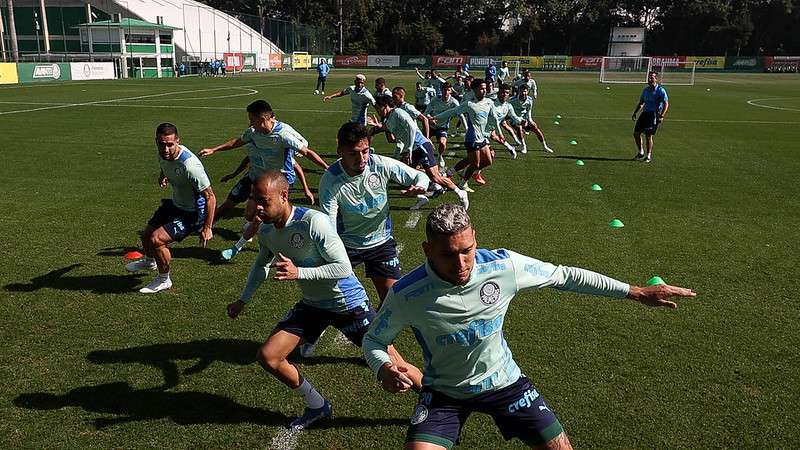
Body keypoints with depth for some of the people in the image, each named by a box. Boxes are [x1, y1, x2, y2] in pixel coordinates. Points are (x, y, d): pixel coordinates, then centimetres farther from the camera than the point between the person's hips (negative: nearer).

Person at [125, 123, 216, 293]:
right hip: (174, 204, 8)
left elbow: (210, 197, -28)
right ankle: (150, 261, 56)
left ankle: (164, 280, 9)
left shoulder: (189, 165, -36)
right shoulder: (163, 153, -11)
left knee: (156, 240, -19)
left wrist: (207, 228, -26)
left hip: (192, 213, -8)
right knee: (146, 236, 18)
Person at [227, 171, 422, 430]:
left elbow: (344, 268, -27)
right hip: (312, 305, 7)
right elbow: (262, 265, 18)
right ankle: (318, 407, 21)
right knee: (267, 357, 0)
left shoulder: (313, 222, -27)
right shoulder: (265, 231, -4)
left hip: (349, 303, -7)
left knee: (393, 366, -5)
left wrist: (299, 272, -33)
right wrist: (243, 300, 17)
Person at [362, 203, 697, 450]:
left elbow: (564, 276, -7)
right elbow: (374, 339, -7)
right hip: (444, 392, -2)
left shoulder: (504, 265, -21)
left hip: (503, 380, 2)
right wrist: (383, 368, -31)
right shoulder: (405, 294, -25)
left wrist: (636, 293, -4)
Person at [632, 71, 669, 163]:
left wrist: (661, 116, -20)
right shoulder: (646, 89, 12)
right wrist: (635, 113, 14)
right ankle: (641, 152, 20)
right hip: (645, 113, 7)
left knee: (649, 135, -7)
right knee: (636, 133, 2)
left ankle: (649, 156, 8)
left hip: (654, 114, -6)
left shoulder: (660, 90, -8)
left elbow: (666, 104, -11)